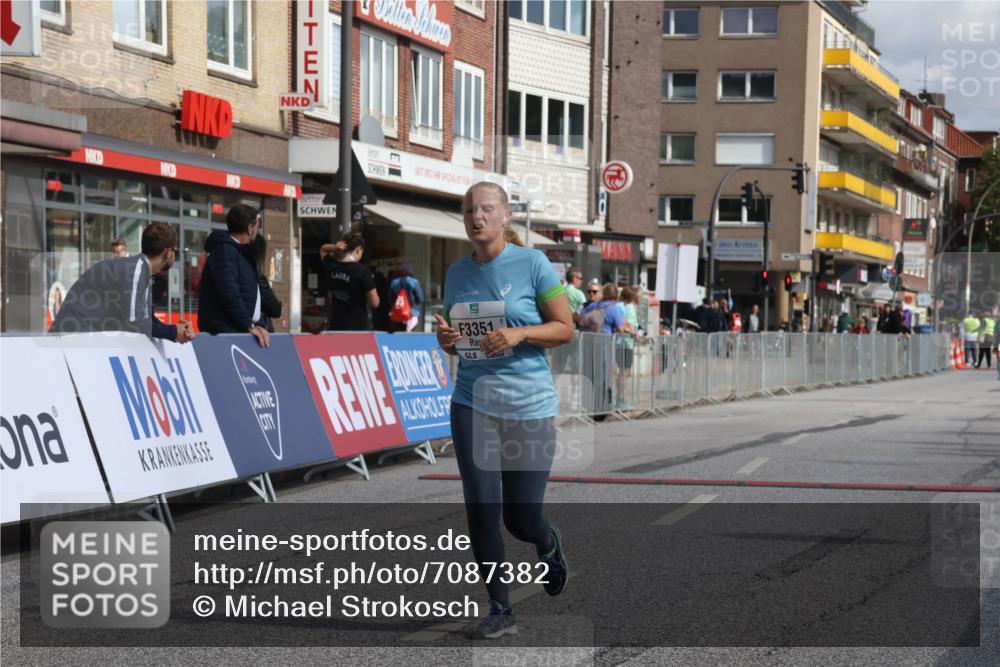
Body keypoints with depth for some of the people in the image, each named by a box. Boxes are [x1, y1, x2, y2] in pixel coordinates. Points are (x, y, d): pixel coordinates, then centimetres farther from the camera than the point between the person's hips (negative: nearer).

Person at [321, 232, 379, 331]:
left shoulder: (331, 266, 3)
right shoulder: (362, 270, -14)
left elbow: (323, 250, 27)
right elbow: (374, 303, -10)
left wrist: (334, 247, 6)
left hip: (335, 326, 6)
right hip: (358, 327, -6)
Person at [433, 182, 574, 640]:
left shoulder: (532, 263, -6)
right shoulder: (457, 273, 7)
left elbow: (565, 328, -4)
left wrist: (520, 333, -20)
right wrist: (446, 338, -5)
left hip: (530, 404, -3)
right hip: (473, 402, 3)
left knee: (521, 520, 2)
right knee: (481, 511, -5)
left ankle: (549, 545, 39)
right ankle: (500, 610, 9)